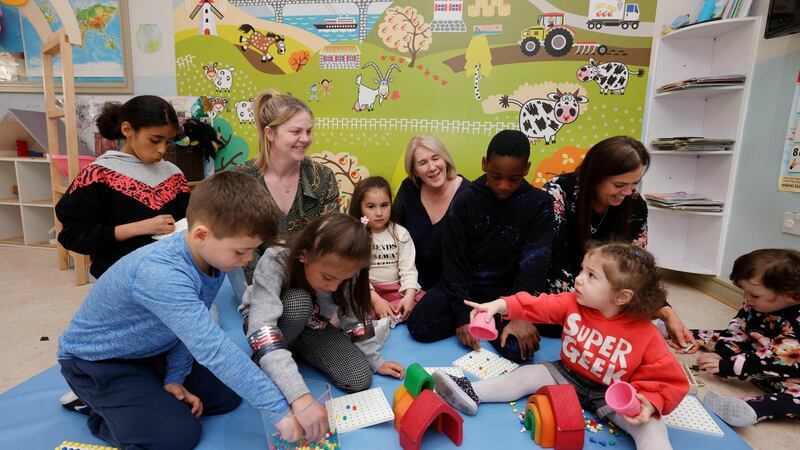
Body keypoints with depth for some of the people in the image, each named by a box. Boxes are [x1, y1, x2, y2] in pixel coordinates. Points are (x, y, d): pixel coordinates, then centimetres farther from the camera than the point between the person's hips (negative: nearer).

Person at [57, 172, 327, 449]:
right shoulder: (160, 274, -40)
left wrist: (174, 378, -12)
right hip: (96, 362, -7)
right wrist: (282, 409, -43)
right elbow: (213, 349, -45)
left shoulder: (210, 256, -14)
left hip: (151, 352, 7)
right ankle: (98, 408, 8)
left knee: (228, 395, 1)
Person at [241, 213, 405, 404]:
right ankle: (264, 364, -11)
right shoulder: (275, 263, -37)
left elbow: (354, 318, -8)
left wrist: (376, 361, -7)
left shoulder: (344, 272, -24)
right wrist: (299, 394, -53)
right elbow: (262, 331, -46)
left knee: (359, 378, -17)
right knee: (299, 302, -38)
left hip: (310, 326, 3)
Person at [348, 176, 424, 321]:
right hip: (367, 290, -2)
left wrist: (409, 296, -20)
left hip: (397, 289, 2)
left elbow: (408, 269, -2)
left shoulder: (400, 233, 3)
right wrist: (376, 300, -21)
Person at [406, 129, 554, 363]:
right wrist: (462, 313, -17)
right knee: (419, 326, -19)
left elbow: (534, 261, -14)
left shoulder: (539, 204, -8)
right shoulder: (464, 202, -8)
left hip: (508, 290, 0)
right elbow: (453, 261, -8)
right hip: (464, 284, 1)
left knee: (519, 348, -25)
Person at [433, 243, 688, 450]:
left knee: (651, 427, -25)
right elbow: (538, 305, -17)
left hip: (612, 395, -3)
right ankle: (473, 394, -12)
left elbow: (669, 381, -16)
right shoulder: (572, 304, -13)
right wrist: (502, 305, -32)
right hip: (568, 376, 3)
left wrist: (649, 403, -34)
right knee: (526, 375, -9)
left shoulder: (646, 335, -22)